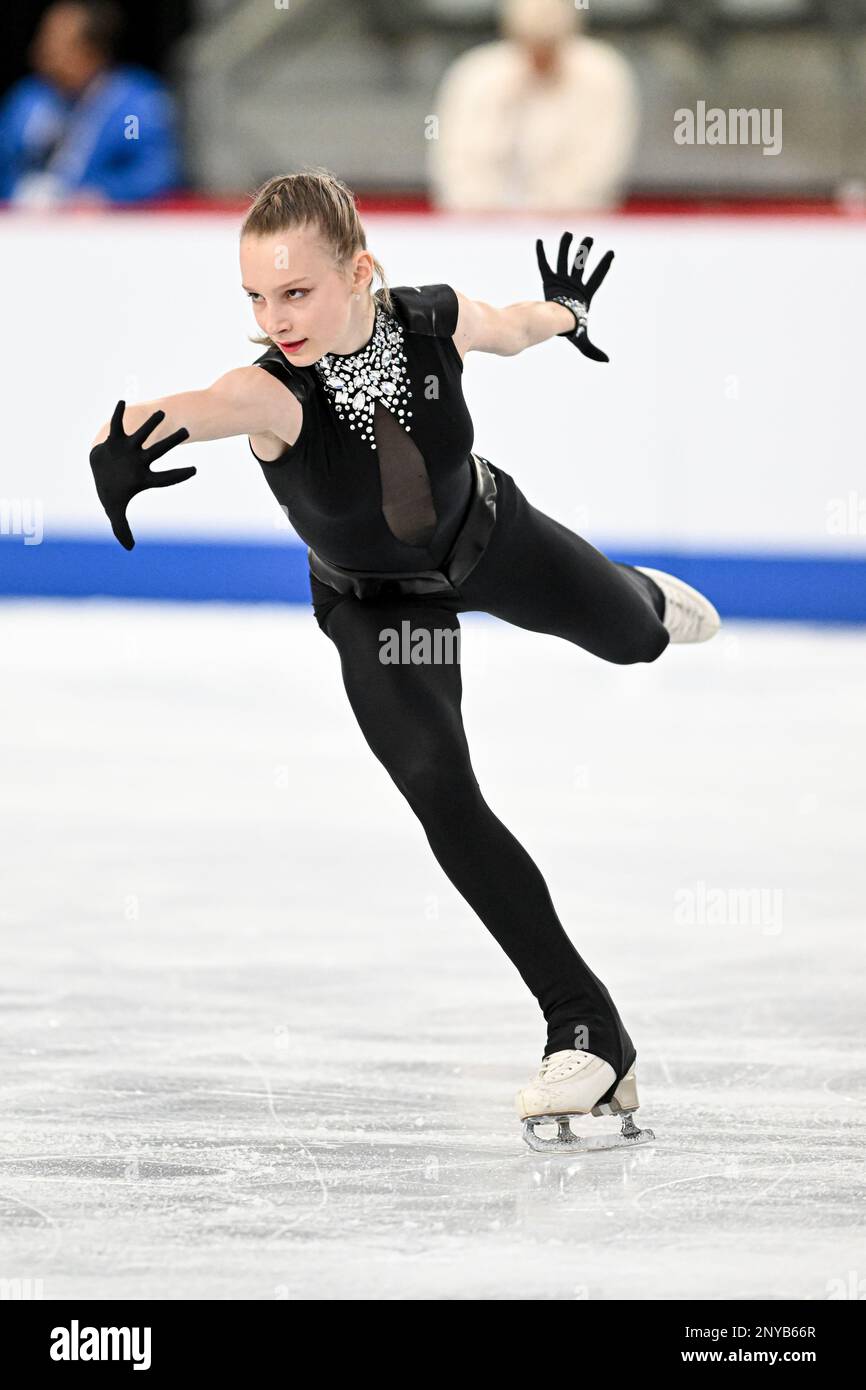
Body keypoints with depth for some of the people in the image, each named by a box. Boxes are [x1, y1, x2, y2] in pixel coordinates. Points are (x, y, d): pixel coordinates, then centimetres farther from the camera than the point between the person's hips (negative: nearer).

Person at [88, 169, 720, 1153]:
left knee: (634, 638, 26)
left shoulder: (434, 323, -32)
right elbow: (189, 408, -63)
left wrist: (565, 312, 16)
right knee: (443, 802, -18)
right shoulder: (271, 390, -40)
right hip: (376, 605, -2)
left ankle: (644, 592, 68)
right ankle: (585, 1029, -9)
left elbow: (513, 329, -7)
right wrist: (124, 440, -86)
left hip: (489, 537, 3)